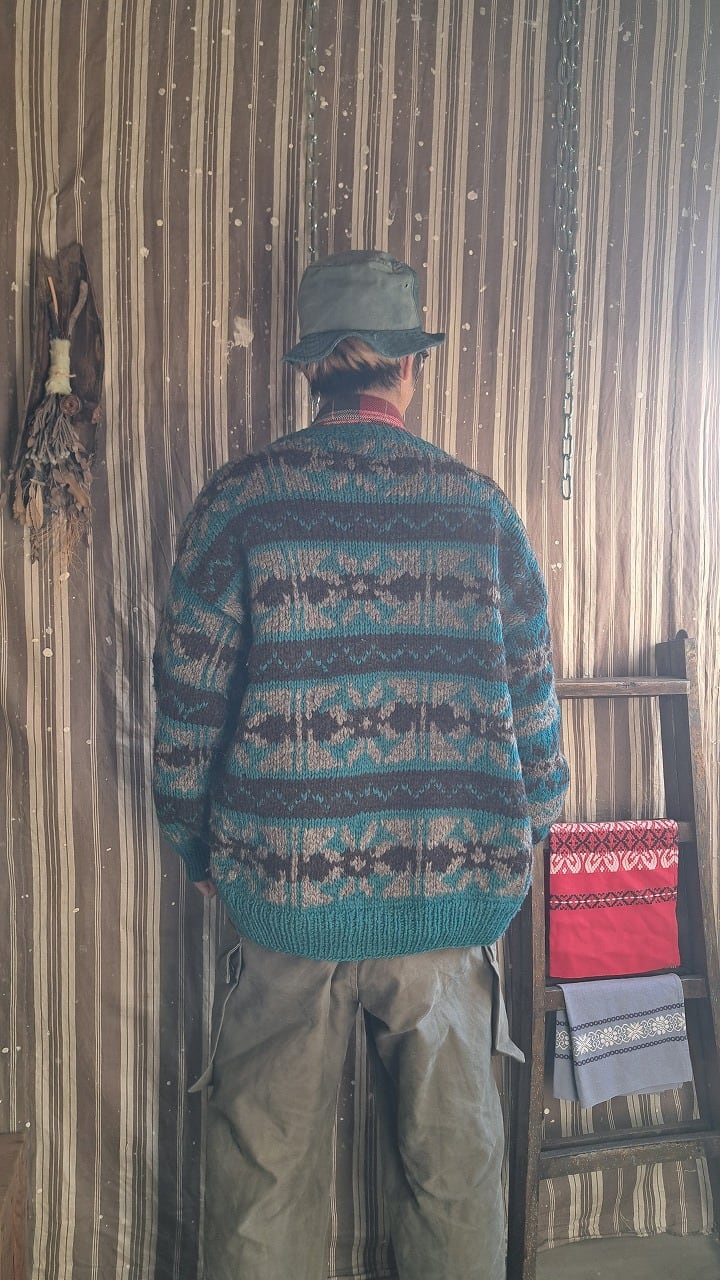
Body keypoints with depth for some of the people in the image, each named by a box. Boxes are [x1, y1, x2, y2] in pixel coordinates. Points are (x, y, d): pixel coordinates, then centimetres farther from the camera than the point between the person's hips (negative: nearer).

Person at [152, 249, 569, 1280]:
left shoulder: (240, 500, -4)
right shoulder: (482, 507, 1)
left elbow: (190, 696, -3)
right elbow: (533, 699, 5)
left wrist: (198, 844, 11)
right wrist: (523, 839, 19)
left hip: (283, 887, -1)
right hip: (450, 893, 2)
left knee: (267, 1164, 17)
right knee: (451, 1156, 19)